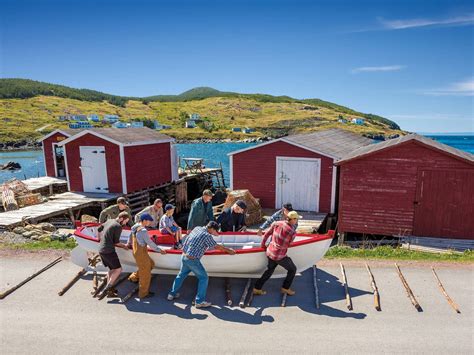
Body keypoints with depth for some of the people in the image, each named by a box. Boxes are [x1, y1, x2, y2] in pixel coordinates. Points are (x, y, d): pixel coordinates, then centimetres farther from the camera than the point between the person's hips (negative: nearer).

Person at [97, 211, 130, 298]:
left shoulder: (109, 221, 12)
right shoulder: (118, 226, -14)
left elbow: (99, 229, 26)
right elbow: (116, 242, -11)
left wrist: (101, 240, 38)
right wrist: (124, 246, 6)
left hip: (101, 250, 9)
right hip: (109, 251, -9)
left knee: (111, 269, 18)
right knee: (118, 269, -3)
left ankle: (109, 289, 19)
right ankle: (106, 289, -6)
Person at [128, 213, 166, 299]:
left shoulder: (135, 227, 4)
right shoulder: (143, 231, -24)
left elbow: (130, 237, 20)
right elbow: (150, 243, -20)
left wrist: (128, 244, 39)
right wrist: (160, 250, -10)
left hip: (136, 251, 9)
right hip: (141, 254, -9)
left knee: (151, 264, 24)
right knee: (145, 275, 5)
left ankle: (135, 276, 23)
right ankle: (143, 294, 18)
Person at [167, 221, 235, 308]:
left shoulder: (197, 228, 7)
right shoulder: (207, 236, -15)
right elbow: (217, 247, -5)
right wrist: (228, 250, 11)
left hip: (184, 256, 8)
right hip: (192, 260, -8)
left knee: (181, 275, 27)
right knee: (203, 278, 5)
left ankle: (172, 294, 39)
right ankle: (200, 301, 10)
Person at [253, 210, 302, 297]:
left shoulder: (276, 223, -6)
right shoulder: (293, 232, -18)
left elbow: (266, 234, 3)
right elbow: (288, 244, -1)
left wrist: (263, 245, 18)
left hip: (270, 252, 6)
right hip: (280, 256, -6)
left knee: (270, 270, 27)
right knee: (292, 269, 20)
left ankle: (257, 288, 31)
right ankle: (285, 288, 31)